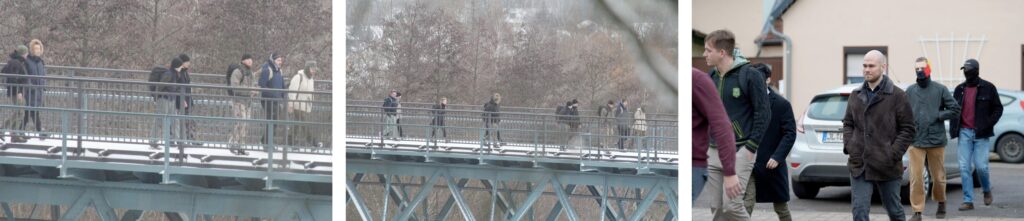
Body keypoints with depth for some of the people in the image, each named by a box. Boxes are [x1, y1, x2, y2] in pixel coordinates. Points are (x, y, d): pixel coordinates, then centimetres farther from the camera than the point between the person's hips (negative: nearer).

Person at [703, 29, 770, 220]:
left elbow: (763, 113, -9)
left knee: (731, 205, -15)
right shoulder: (711, 77, 9)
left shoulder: (750, 75, -9)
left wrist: (751, 147, -13)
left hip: (740, 151, -6)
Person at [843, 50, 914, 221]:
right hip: (859, 166, 3)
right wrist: (848, 146, 1)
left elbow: (908, 129, -5)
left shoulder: (897, 96, -4)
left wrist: (893, 154, -13)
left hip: (886, 167, -3)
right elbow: (848, 123, 18)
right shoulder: (856, 95, 10)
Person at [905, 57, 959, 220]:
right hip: (915, 141, 1)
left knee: (938, 176, 10)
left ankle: (941, 203, 34)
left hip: (936, 140, -1)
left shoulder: (940, 90, 1)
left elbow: (955, 110, 0)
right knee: (916, 177, -6)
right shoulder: (910, 91, 7)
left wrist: (937, 116, -9)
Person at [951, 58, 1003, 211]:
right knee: (964, 167, -3)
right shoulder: (959, 89, 12)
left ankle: (987, 190, 22)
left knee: (981, 166, -7)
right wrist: (953, 129, 6)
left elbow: (998, 108, 3)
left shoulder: (988, 88, 1)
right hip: (964, 133, 3)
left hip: (981, 134, -3)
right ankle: (968, 201, 0)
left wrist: (988, 124, -10)